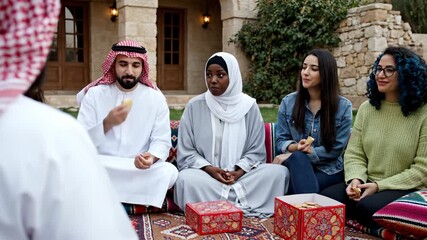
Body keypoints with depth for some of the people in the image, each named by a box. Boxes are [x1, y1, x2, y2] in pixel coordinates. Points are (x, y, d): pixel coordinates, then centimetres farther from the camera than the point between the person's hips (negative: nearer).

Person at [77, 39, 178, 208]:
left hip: (141, 168, 2)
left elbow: (162, 141, -2)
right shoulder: (94, 94, -2)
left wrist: (151, 157, -26)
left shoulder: (156, 98, 1)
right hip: (101, 166, -2)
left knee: (170, 172, -27)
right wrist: (107, 123, -26)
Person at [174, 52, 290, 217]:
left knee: (279, 172, -21)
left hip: (241, 174, 1)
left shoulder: (249, 106, 2)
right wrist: (210, 169, -16)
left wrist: (239, 172, -15)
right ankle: (242, 207, -20)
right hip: (205, 173, -1)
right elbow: (186, 152, 0)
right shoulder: (194, 106, -1)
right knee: (186, 179, -34)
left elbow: (256, 151, 3)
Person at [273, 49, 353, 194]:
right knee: (298, 157, -35)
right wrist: (296, 147, -21)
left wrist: (292, 155, -15)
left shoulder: (343, 106, -2)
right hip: (297, 165, 2)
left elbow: (336, 149, -7)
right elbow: (280, 141, 5)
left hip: (328, 170, -2)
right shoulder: (288, 102, 4)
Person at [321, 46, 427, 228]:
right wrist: (355, 179, -17)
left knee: (366, 207, -33)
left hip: (406, 189, -4)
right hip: (367, 184, 4)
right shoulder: (366, 108, 7)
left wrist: (380, 185, -18)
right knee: (326, 198, -22)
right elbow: (354, 153, 5)